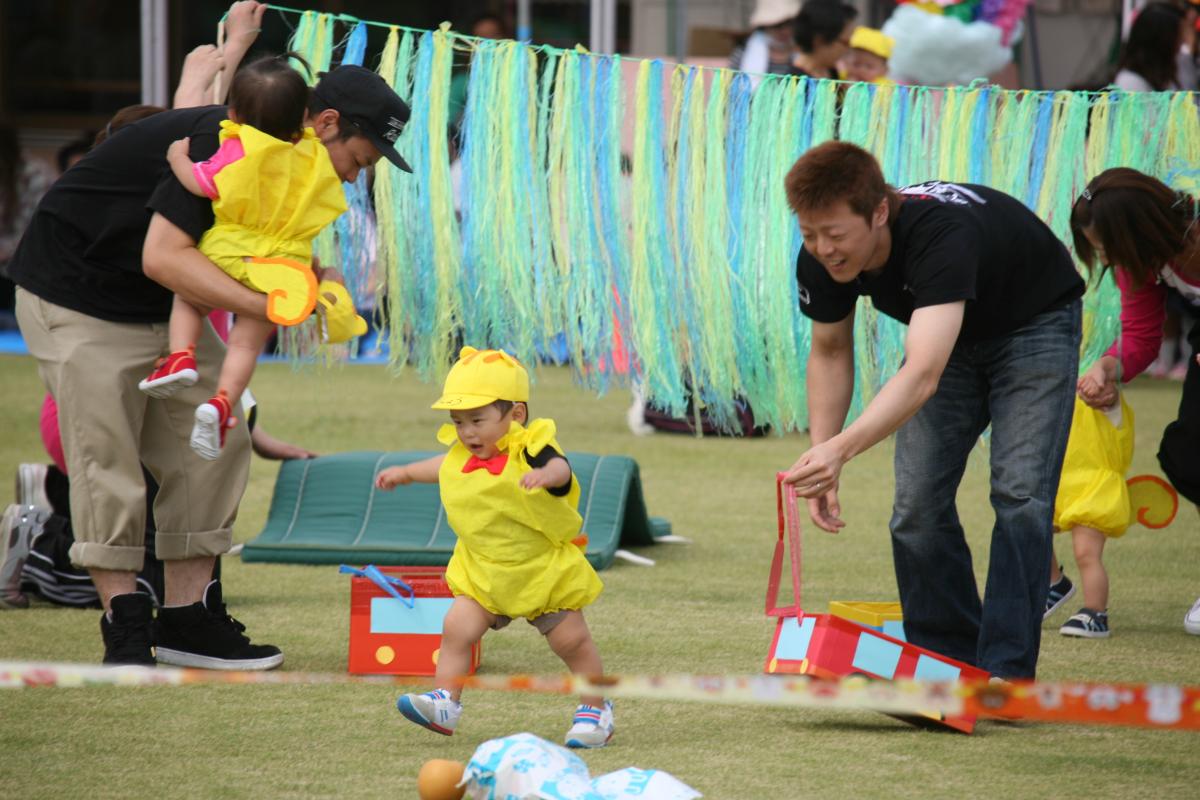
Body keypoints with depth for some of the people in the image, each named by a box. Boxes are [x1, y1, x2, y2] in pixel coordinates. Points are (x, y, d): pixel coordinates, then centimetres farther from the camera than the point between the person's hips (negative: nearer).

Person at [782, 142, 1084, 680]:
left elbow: (922, 375, -54)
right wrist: (820, 462, -14)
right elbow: (830, 351, -3)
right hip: (948, 334, 6)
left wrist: (840, 450, -66)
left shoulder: (941, 234, -44)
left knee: (1020, 494, -19)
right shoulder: (821, 260, -24)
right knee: (917, 503, -5)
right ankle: (945, 663, 6)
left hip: (1033, 326, -6)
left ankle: (1005, 673, -16)